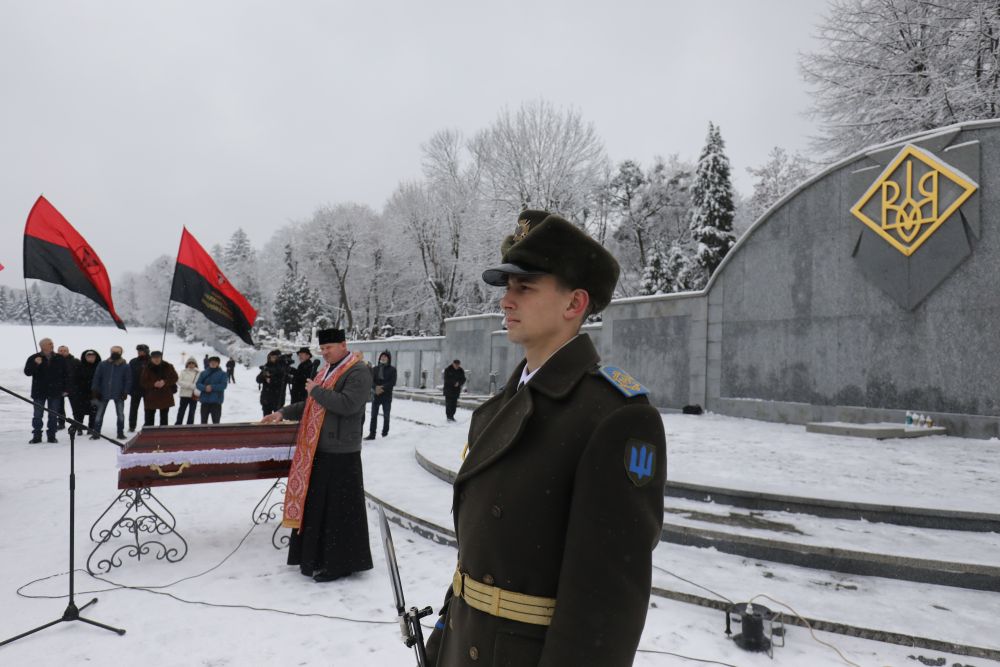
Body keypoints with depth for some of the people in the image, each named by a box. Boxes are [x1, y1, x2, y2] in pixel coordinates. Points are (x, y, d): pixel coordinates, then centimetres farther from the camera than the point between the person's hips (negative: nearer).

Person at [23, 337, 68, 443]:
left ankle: (51, 436, 13)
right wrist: (35, 364, -23)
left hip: (55, 391, 1)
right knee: (37, 415, 3)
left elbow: (65, 375, 7)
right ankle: (36, 436, 12)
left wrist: (65, 389, 3)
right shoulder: (33, 358, 0)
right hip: (39, 392, -1)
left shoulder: (59, 359, 4)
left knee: (53, 415, 5)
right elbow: (27, 372, -7)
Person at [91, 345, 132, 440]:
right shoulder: (102, 365, -1)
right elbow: (96, 378, 2)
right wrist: (95, 390, -4)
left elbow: (128, 380, -2)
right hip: (104, 394, 1)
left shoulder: (125, 366, -3)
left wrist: (126, 392, -9)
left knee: (120, 414, 6)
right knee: (99, 413, 6)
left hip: (119, 395, -1)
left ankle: (121, 432, 17)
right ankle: (96, 432, 15)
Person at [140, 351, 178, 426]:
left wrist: (165, 382, -18)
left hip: (165, 396, 1)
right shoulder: (147, 368, -4)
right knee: (149, 417, 3)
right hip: (151, 397, -1)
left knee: (164, 417, 11)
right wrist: (153, 384, -21)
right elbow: (143, 382, -5)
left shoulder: (168, 366, -2)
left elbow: (174, 378, -1)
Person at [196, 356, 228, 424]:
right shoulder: (203, 373, 10)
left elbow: (223, 385, -9)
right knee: (203, 421, 9)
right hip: (204, 401, 3)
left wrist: (212, 387, -21)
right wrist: (205, 388, -17)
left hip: (216, 401, -3)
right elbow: (198, 384, 3)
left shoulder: (222, 374, 2)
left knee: (216, 421, -1)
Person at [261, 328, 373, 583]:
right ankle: (316, 557, 26)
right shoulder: (328, 370, 16)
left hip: (341, 453, -9)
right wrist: (283, 413, 14)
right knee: (316, 504, 14)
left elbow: (347, 404, -25)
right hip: (317, 449, 9)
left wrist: (317, 390, -14)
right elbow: (312, 405, 25)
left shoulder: (358, 372, -11)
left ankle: (340, 562, 10)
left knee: (338, 509, -2)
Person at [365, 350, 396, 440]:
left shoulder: (392, 369, 1)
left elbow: (392, 382, -9)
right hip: (376, 395, 2)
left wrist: (382, 388, -19)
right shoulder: (375, 369, 9)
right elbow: (371, 381, 0)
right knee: (373, 415, 0)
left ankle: (385, 433, 18)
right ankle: (372, 434, 3)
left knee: (386, 416, 7)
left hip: (387, 396, -2)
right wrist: (376, 387, -20)